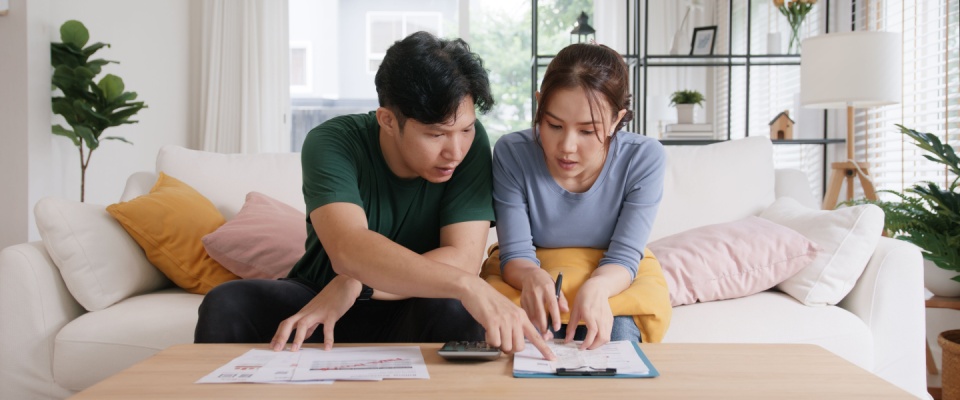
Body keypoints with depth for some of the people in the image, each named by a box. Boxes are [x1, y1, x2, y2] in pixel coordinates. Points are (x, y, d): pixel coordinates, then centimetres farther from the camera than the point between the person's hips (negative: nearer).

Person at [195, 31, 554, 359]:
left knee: (452, 309, -33)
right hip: (318, 296, 0)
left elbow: (464, 259, -22)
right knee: (225, 304, -25)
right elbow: (348, 248, -38)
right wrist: (467, 284, -52)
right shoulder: (332, 143, -21)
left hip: (413, 309, 0)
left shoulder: (472, 144, -15)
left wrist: (354, 285, -31)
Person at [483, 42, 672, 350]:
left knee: (618, 332, -31)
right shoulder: (512, 153, -18)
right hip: (525, 275, 0)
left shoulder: (644, 159, -18)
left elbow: (623, 256, -16)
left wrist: (596, 287, -40)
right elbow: (516, 253, -15)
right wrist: (532, 276, -41)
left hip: (614, 279, 1)